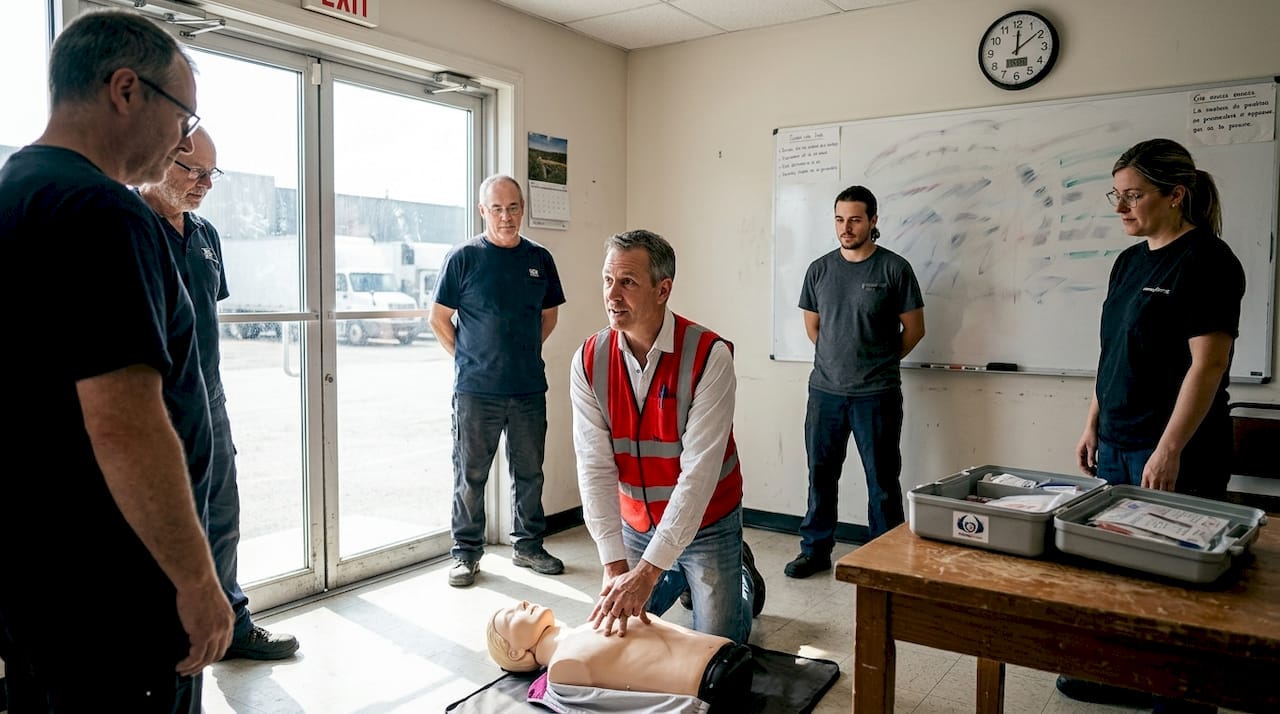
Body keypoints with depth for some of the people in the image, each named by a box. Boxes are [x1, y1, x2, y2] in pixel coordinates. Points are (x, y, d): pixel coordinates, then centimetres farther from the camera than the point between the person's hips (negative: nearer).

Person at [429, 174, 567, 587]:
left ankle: (528, 546, 28)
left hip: (530, 388, 4)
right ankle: (466, 552, 20)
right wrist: (466, 358, -1)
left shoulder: (539, 259, 8)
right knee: (470, 475, 6)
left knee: (530, 472, 13)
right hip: (476, 391, -3)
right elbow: (439, 319, 1)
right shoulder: (463, 258, -4)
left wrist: (526, 352, 10)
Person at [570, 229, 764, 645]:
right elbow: (595, 468, -16)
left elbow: (699, 471, -29)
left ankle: (743, 581, 35)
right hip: (635, 524, 4)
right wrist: (615, 565, -23)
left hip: (707, 523, -4)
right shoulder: (589, 361, -12)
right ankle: (679, 579, 41)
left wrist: (647, 571, -34)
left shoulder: (709, 356, -25)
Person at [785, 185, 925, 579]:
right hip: (824, 391, 4)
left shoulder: (894, 268, -5)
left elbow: (914, 329, 1)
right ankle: (815, 550, 26)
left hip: (876, 395, -3)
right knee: (821, 474, 12)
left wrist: (879, 362, 8)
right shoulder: (820, 269, 5)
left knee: (882, 481, 5)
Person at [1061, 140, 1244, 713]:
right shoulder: (1129, 262, 12)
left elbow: (1207, 364, -18)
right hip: (1117, 445, 8)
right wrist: (1093, 425, 14)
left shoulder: (1205, 260, -12)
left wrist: (1169, 451, -21)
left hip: (1173, 456, -8)